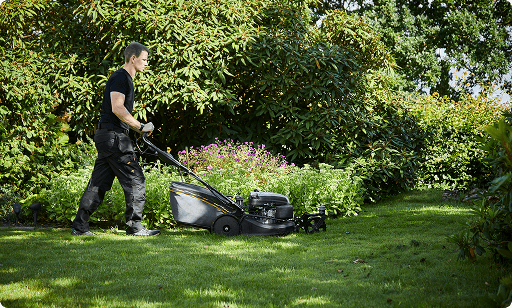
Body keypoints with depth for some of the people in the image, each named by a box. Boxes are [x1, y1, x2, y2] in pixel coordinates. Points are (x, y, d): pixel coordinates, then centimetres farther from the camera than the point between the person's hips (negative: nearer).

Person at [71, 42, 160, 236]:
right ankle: (134, 226, 1)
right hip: (114, 137, -10)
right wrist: (141, 127, -15)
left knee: (98, 183, 10)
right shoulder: (120, 77, -10)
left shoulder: (125, 78, 22)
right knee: (135, 181, -5)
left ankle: (80, 226, 11)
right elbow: (117, 109, -21)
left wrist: (139, 129, 16)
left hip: (106, 138, 10)